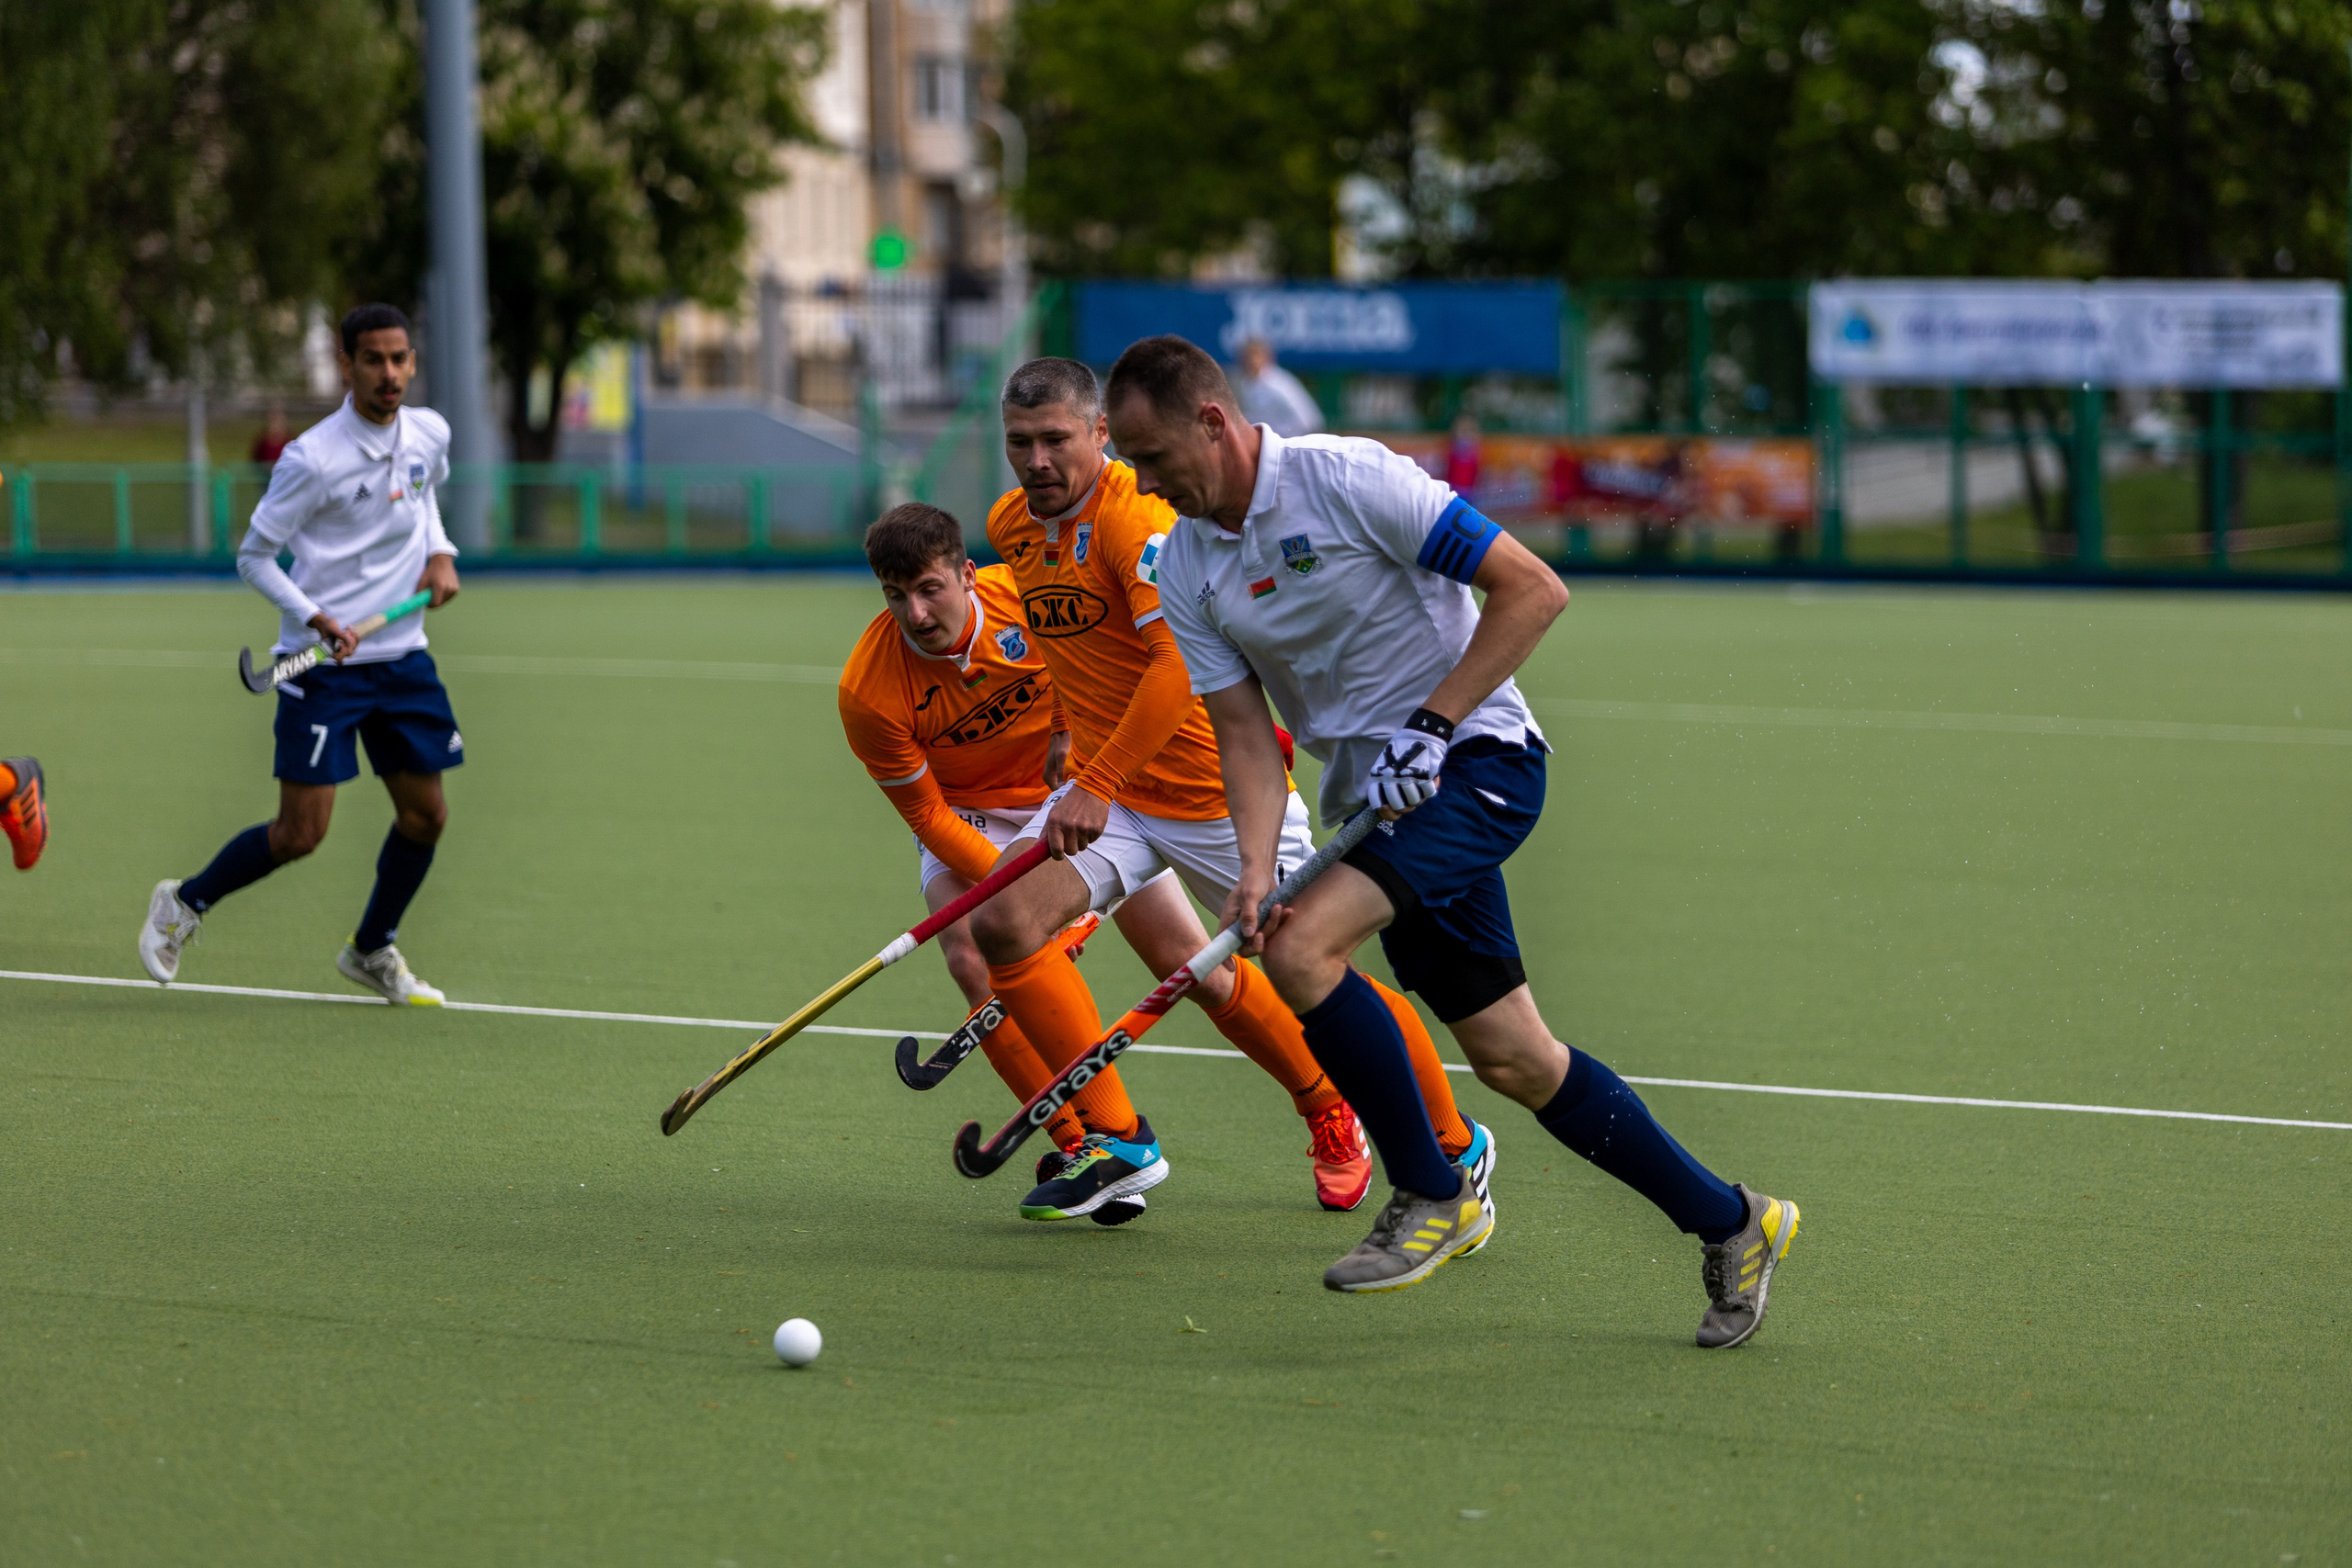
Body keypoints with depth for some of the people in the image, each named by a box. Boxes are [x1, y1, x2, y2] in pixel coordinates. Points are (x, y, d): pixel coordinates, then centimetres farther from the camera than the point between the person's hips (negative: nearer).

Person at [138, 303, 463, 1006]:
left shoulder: (430, 434, 2)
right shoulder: (312, 459, -17)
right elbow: (253, 556, -9)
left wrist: (441, 554, 7)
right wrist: (317, 619, -21)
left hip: (402, 658, 6)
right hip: (323, 662, -6)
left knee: (425, 815, 7)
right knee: (300, 833, -8)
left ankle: (372, 950, 29)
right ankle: (184, 905, 17)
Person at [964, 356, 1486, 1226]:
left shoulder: (1138, 517, -21)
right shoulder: (1010, 526, 5)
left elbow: (1183, 664, -31)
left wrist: (1098, 785, -33)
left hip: (1222, 791, -7)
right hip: (1106, 790, 7)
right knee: (1002, 920, -16)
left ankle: (1455, 1146, 22)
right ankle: (1115, 1139, -4)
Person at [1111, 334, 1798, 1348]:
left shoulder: (1351, 478, -15)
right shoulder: (1185, 570, 4)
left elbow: (1533, 588, -15)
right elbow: (1244, 732, 2)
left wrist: (1431, 724, -19)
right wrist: (1256, 866, -16)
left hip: (1475, 758, -7)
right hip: (1376, 797, 7)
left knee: (1301, 948, -25)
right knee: (1508, 1056, 4)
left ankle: (1434, 1197, -10)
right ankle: (1730, 1225, 17)